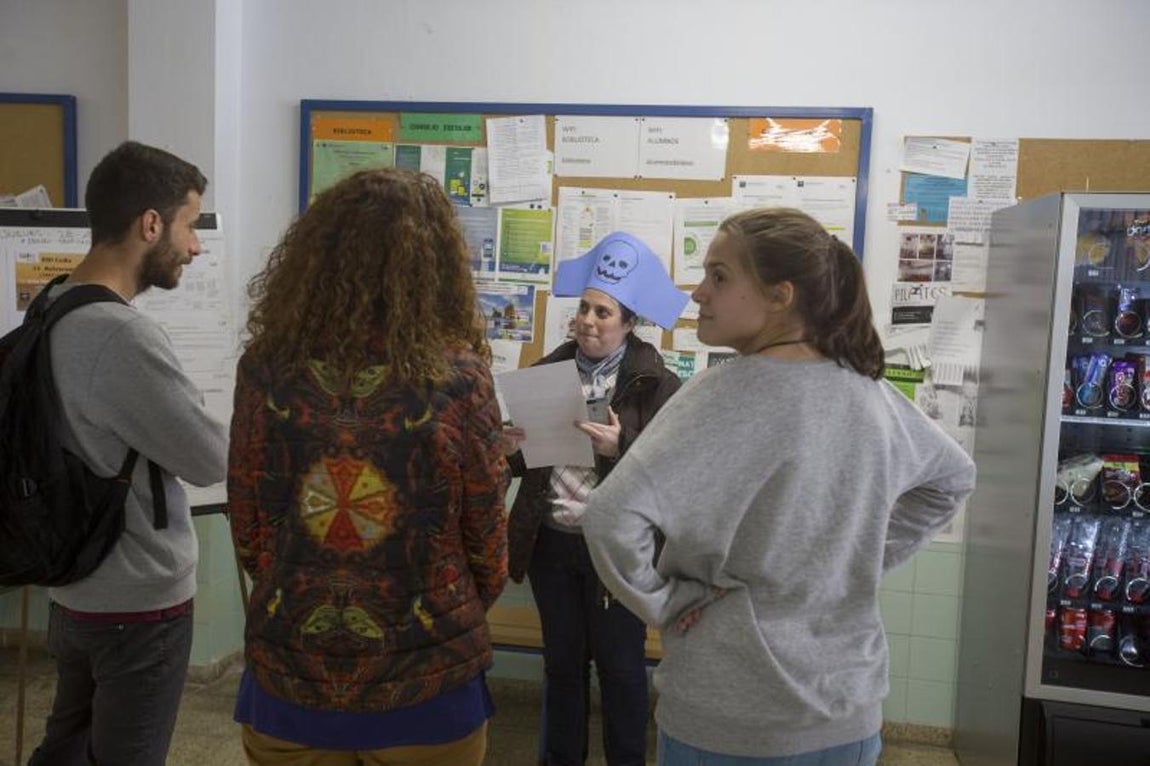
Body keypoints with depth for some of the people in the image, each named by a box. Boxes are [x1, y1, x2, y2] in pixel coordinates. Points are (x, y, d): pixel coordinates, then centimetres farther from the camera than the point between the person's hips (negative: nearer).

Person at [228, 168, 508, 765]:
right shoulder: (458, 376, -16)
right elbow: (487, 543, -7)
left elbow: (247, 532, -1)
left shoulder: (267, 367, -10)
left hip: (289, 676, 2)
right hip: (425, 685, -1)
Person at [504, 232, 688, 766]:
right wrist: (513, 450, -10)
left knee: (620, 666, 10)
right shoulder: (550, 369, 5)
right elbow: (530, 462, 11)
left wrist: (620, 449, -28)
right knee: (562, 661, 18)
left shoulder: (656, 385, -8)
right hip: (551, 541, 4)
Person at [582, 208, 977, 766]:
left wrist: (662, 603, -13)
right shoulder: (869, 390, -3)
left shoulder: (724, 396, -22)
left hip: (730, 721, -5)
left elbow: (611, 518, -30)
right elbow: (953, 479, 15)